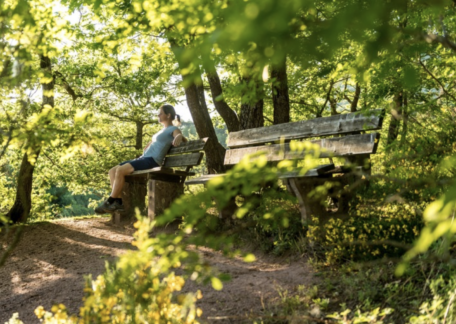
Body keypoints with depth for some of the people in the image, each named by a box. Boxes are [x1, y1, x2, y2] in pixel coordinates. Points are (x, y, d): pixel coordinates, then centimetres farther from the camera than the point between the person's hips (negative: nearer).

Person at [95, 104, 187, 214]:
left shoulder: (174, 129, 3)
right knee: (112, 171, -5)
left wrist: (178, 138, -33)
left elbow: (183, 138, -17)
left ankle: (110, 202, -17)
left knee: (120, 170, -26)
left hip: (152, 161, -9)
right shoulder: (163, 130, 29)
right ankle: (118, 201, -13)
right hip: (143, 158, 9)